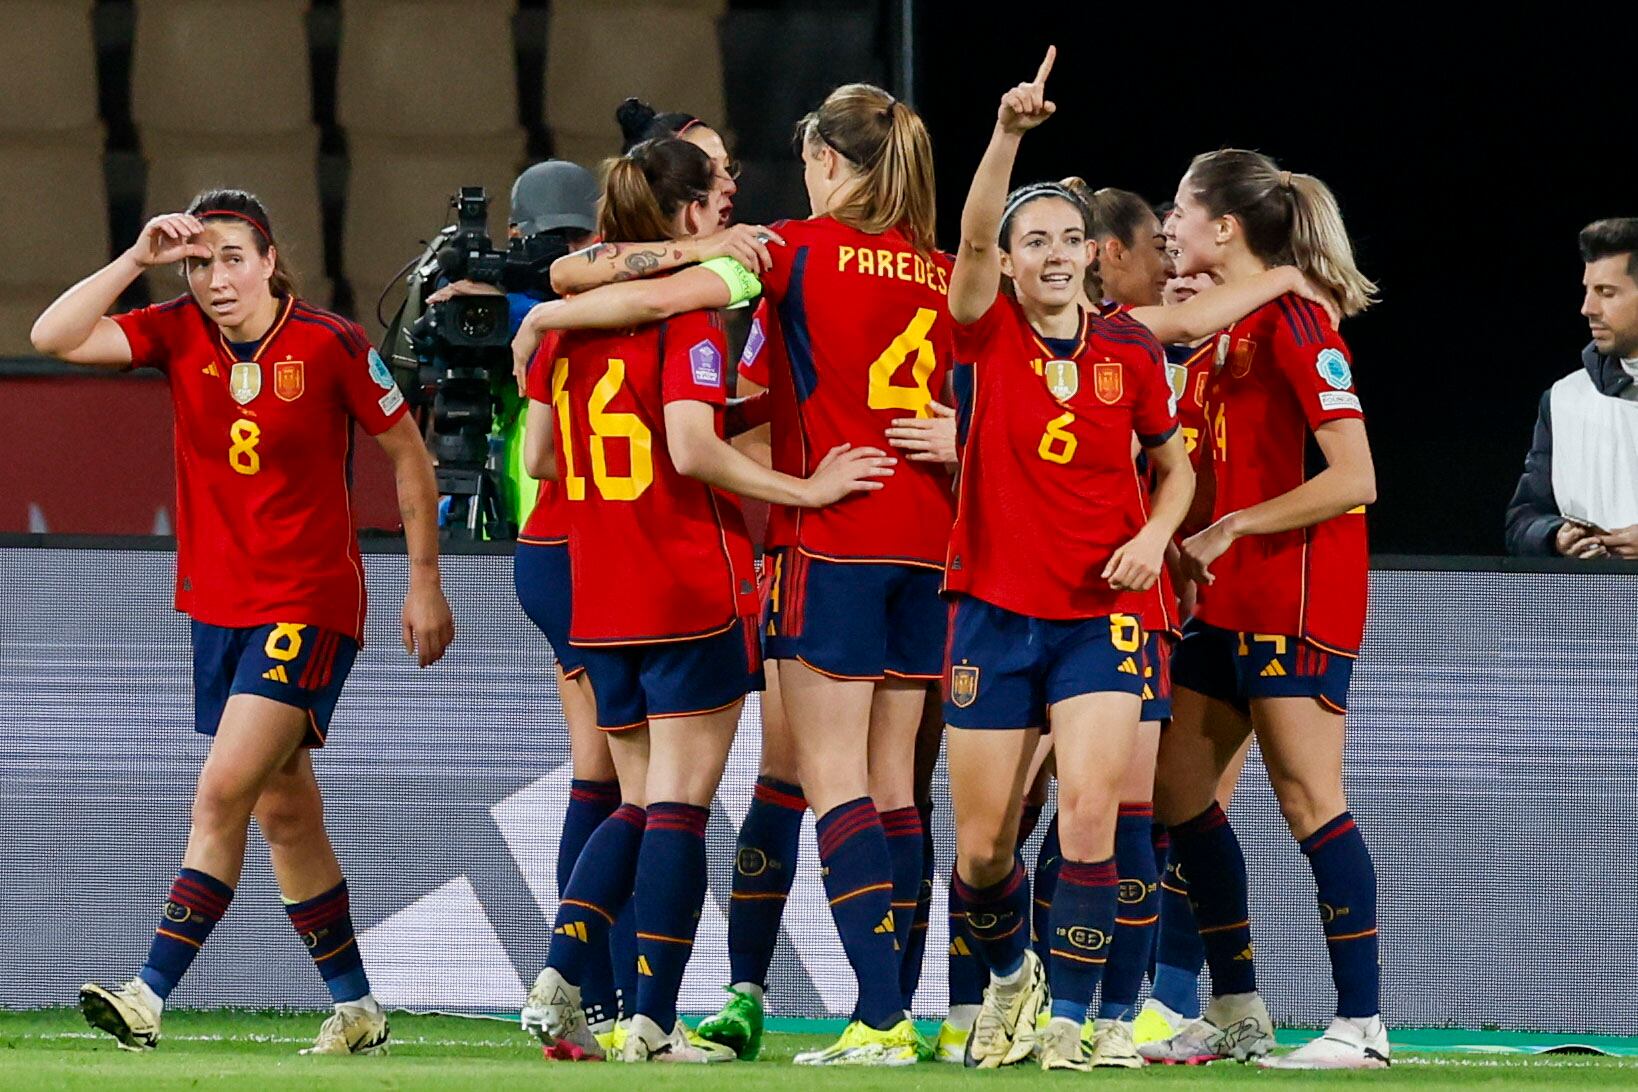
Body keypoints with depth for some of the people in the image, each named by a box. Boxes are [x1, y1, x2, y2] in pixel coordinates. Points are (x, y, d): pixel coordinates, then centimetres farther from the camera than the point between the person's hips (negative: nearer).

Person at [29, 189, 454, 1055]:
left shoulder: (330, 346, -10)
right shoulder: (178, 335, 0)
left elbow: (408, 454, 0)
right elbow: (55, 336, -10)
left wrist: (424, 583, 1)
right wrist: (137, 259, -16)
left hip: (310, 607, -6)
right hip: (217, 603, 6)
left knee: (224, 792, -17)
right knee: (282, 813, 11)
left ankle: (150, 997, -21)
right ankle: (356, 1010, 22)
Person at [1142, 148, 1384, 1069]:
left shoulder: (1295, 325, -14)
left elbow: (1353, 480, -20)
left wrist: (1229, 529, -15)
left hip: (1295, 602, -10)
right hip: (1226, 604, 10)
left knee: (1310, 801, -9)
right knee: (1179, 787, 9)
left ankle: (1362, 1024, -6)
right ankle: (1237, 1013, 17)